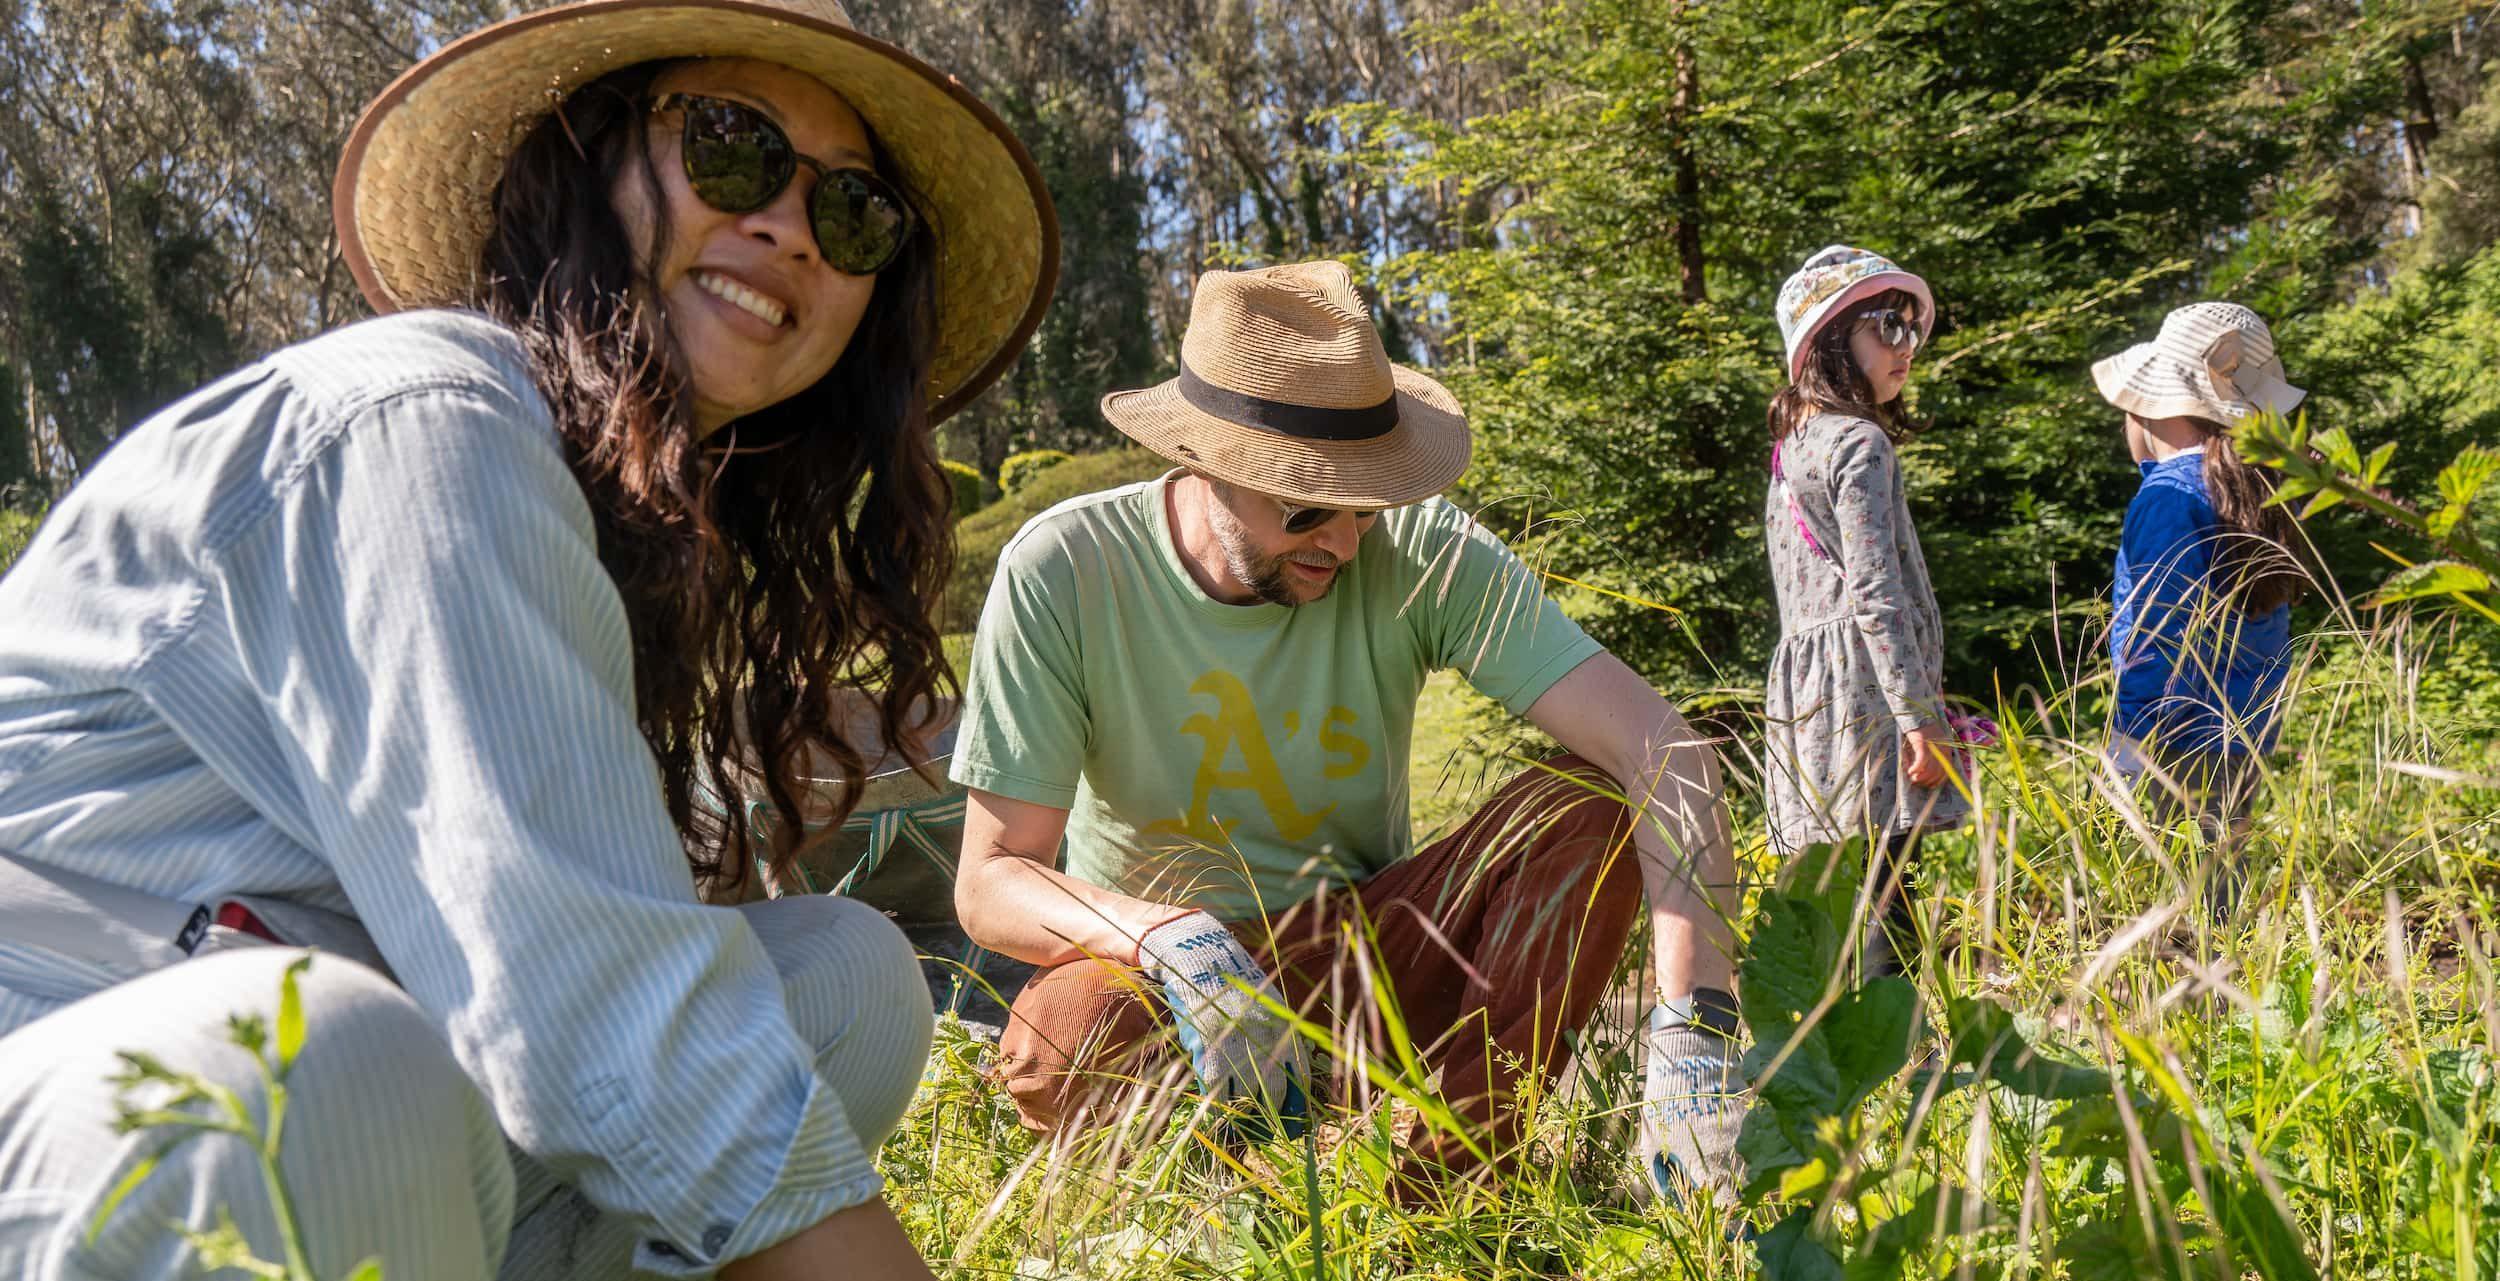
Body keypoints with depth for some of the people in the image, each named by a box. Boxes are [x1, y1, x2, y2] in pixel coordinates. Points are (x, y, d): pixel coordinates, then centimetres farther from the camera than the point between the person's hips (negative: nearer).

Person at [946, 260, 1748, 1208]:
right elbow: (990, 881, -16)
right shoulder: (1061, 574, -18)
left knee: (1595, 801, -21)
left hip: (1370, 954, 2)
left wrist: (1693, 1034, -36)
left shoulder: (1423, 553, -16)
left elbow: (1661, 746, -23)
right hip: (1156, 967, -2)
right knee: (1058, 1049, -36)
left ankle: (1432, 1209, -20)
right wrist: (1167, 937, -38)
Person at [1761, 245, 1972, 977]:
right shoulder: (1861, 443, -8)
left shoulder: (1792, 449, 19)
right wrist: (1919, 715, -16)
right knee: (1883, 898, -10)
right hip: (1866, 684, -9)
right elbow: (1875, 591, -16)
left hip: (1803, 691, 9)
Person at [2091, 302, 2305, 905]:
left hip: (2181, 758, -9)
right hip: (2244, 752, 9)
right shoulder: (2255, 493, 10)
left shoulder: (2169, 498, -15)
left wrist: (2130, 758, -15)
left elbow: (2159, 645, -17)